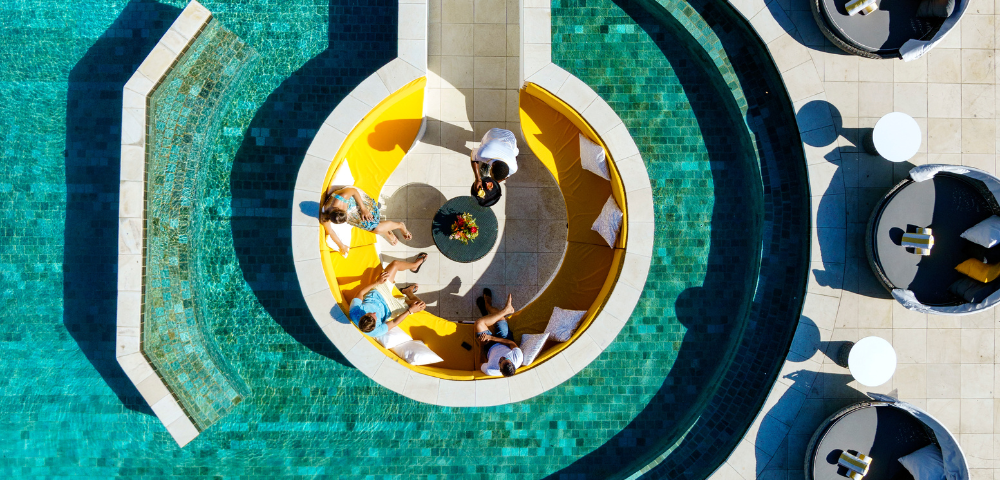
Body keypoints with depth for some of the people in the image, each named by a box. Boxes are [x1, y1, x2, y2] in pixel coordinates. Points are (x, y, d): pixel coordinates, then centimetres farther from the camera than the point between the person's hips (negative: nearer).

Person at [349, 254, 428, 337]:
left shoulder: (354, 311, -36)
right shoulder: (377, 332, -40)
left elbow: (360, 293, -19)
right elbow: (395, 322, -24)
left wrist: (377, 282, -16)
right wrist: (410, 310, -20)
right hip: (389, 308, -3)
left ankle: (414, 265, 36)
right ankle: (408, 291, 25)